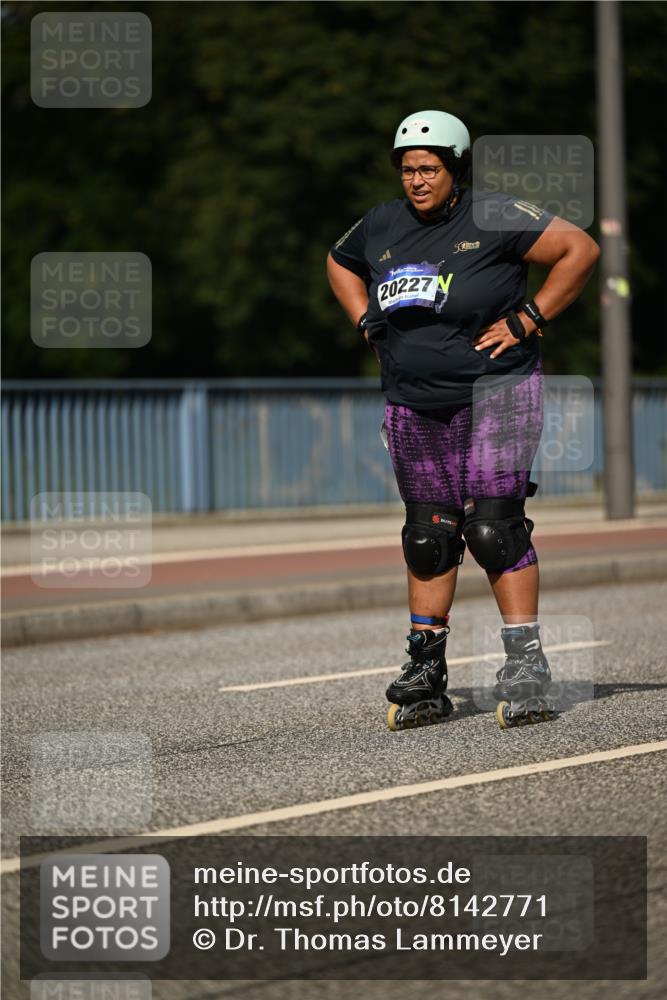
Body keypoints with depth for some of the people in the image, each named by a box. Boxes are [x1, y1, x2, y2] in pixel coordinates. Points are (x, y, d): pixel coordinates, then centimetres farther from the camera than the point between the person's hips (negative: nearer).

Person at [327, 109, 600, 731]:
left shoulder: (495, 219, -10)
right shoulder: (381, 227, 7)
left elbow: (581, 250, -8)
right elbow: (339, 264, 28)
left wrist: (528, 319, -10)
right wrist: (367, 322, 13)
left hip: (494, 397, -5)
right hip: (414, 409, 5)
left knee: (494, 528, -11)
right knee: (427, 536, 8)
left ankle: (525, 665, -5)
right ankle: (425, 672, 16)